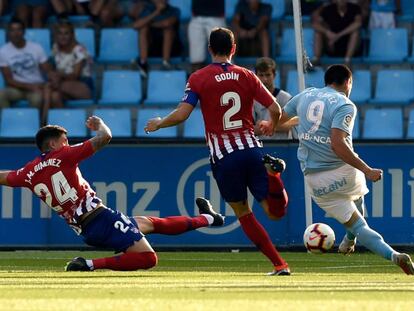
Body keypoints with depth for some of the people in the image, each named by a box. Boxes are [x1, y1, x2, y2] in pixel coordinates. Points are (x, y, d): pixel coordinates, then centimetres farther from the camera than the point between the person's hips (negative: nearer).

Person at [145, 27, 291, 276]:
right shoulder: (247, 76, 8)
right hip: (252, 149, 2)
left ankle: (279, 264, 3)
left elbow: (182, 114, -9)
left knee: (243, 214, 13)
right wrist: (271, 126, 27)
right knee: (275, 212, 2)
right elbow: (275, 110, 4)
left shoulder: (199, 78, 0)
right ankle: (271, 171, -27)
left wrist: (158, 124, 11)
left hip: (223, 155, -2)